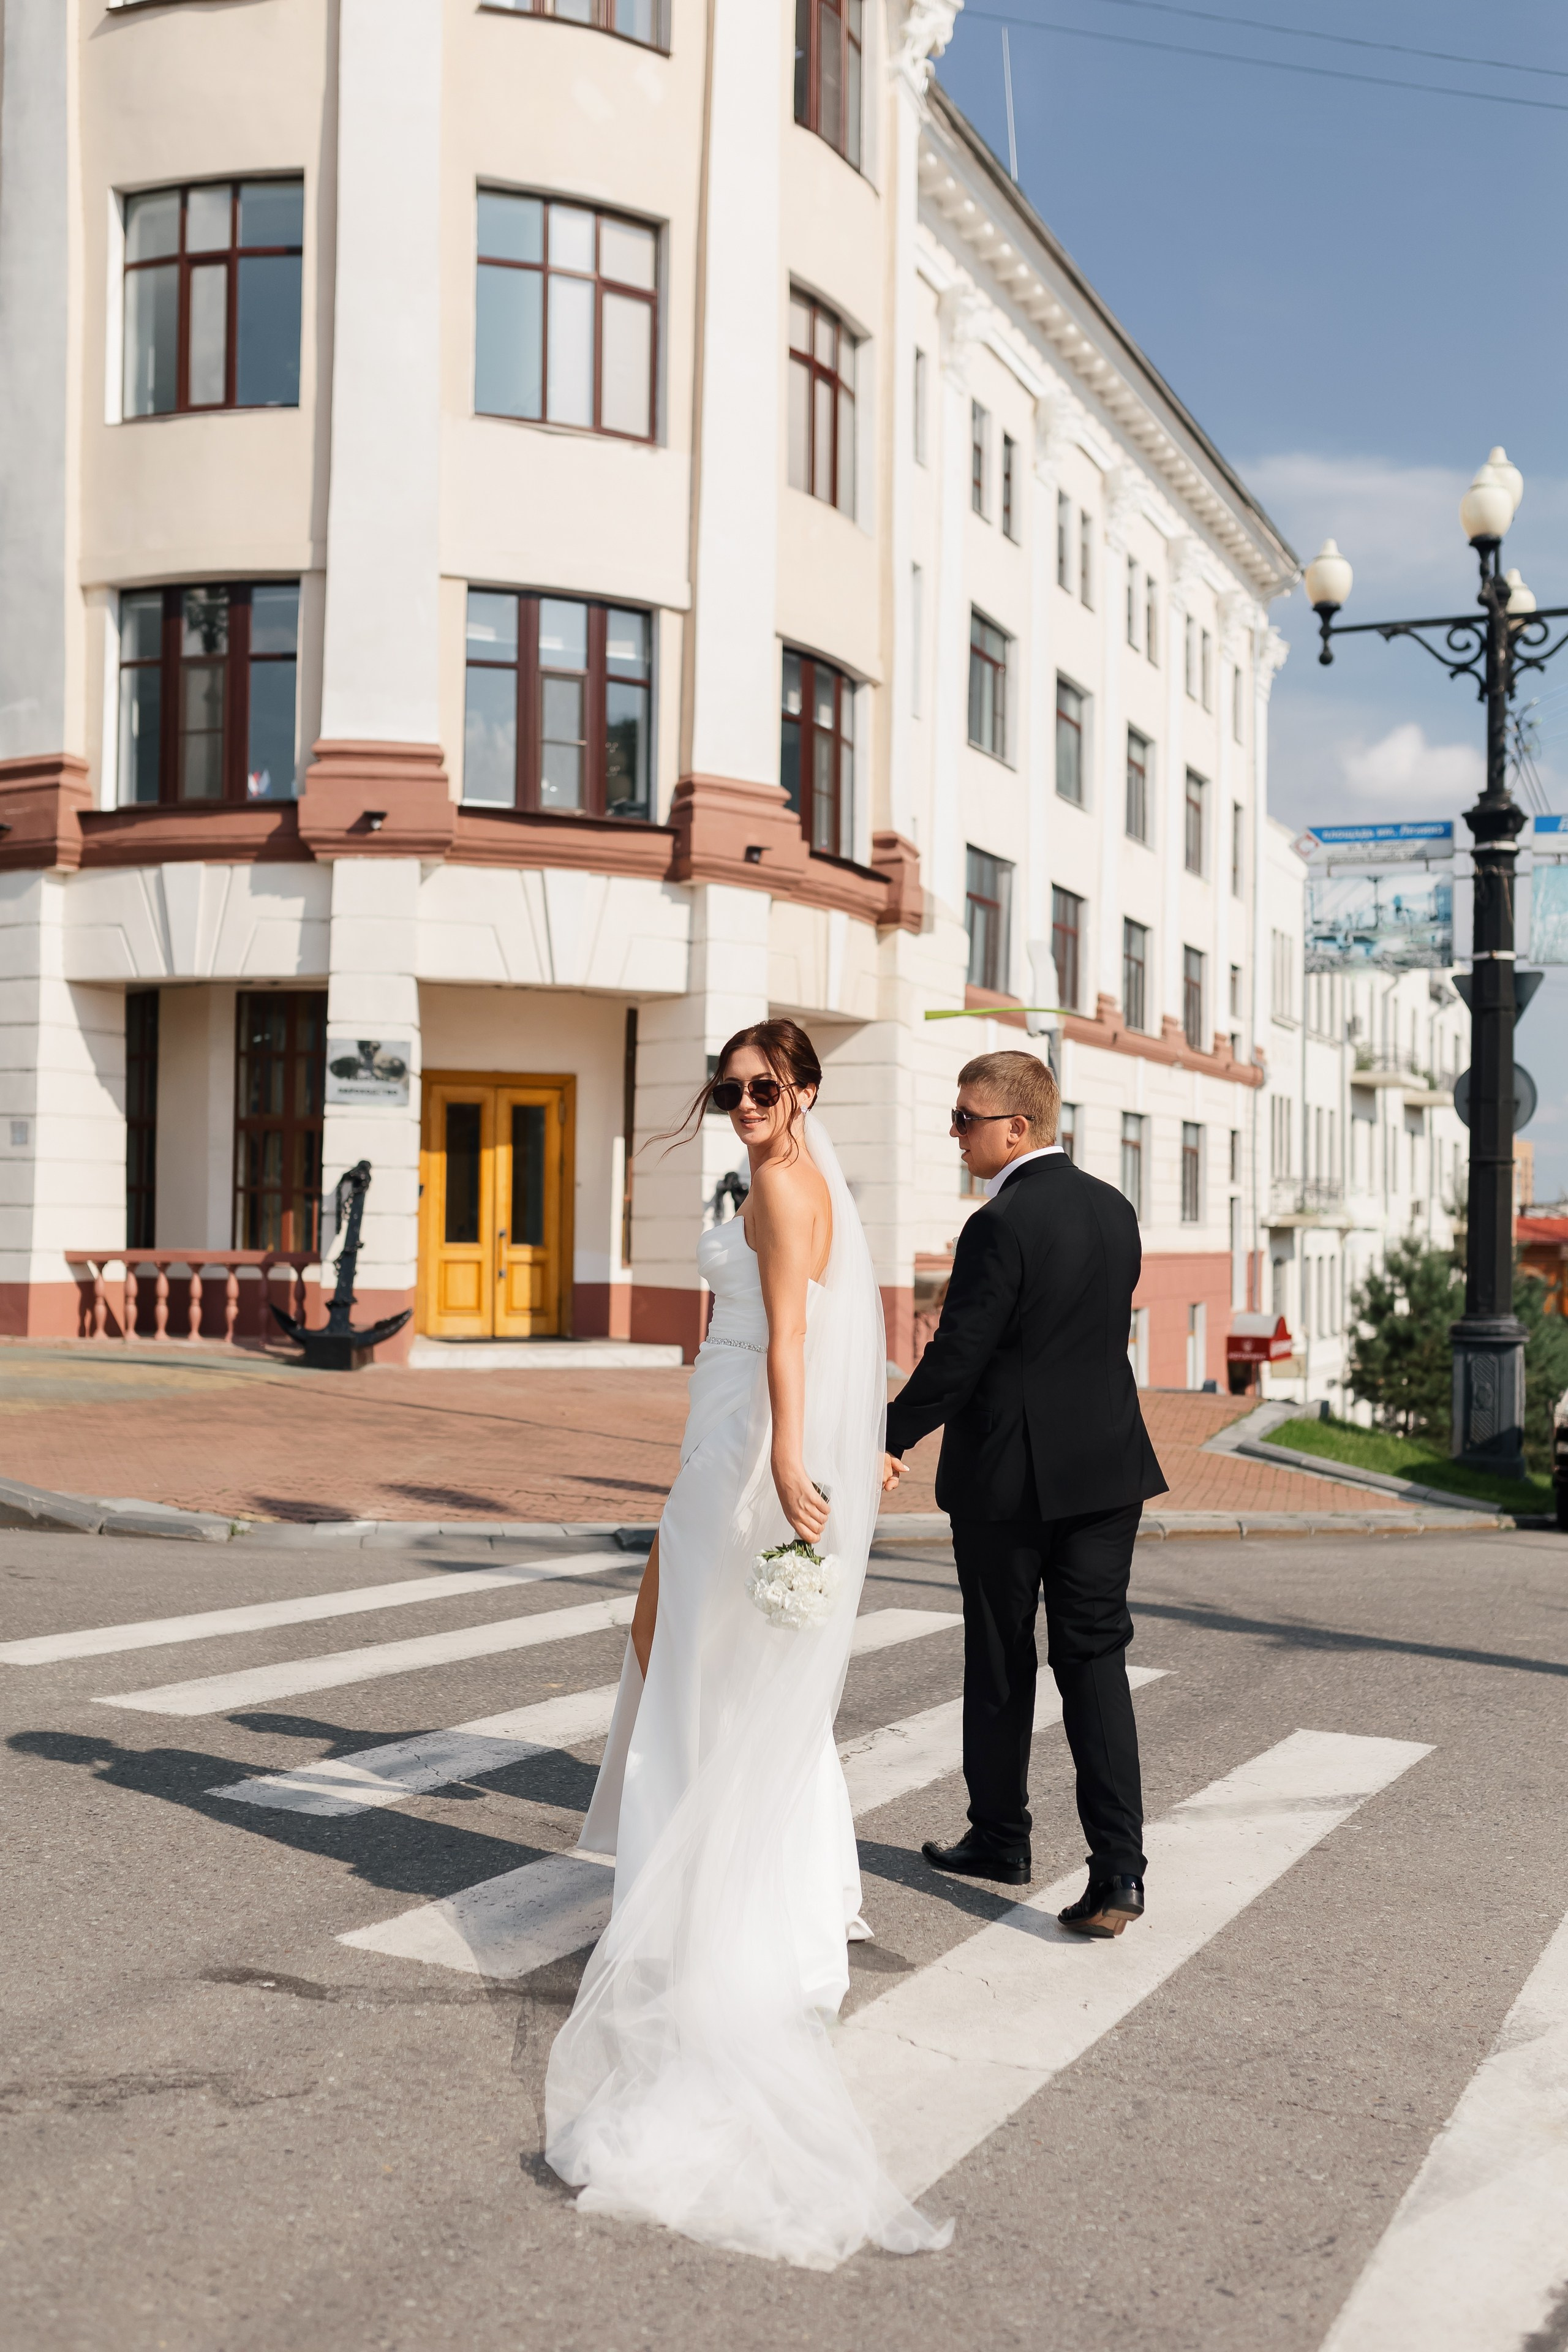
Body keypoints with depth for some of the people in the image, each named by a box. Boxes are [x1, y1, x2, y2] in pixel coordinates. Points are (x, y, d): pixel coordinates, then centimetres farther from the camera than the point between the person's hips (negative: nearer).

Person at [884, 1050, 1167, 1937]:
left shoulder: (1001, 1226, -17)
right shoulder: (1114, 1209, 6)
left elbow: (956, 1357, -16)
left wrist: (891, 1440, -4)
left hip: (1008, 1474, -6)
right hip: (1108, 1467, 6)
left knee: (1001, 1666, 11)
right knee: (1096, 1662, 5)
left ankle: (1001, 1838, 27)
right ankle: (1119, 1869, -2)